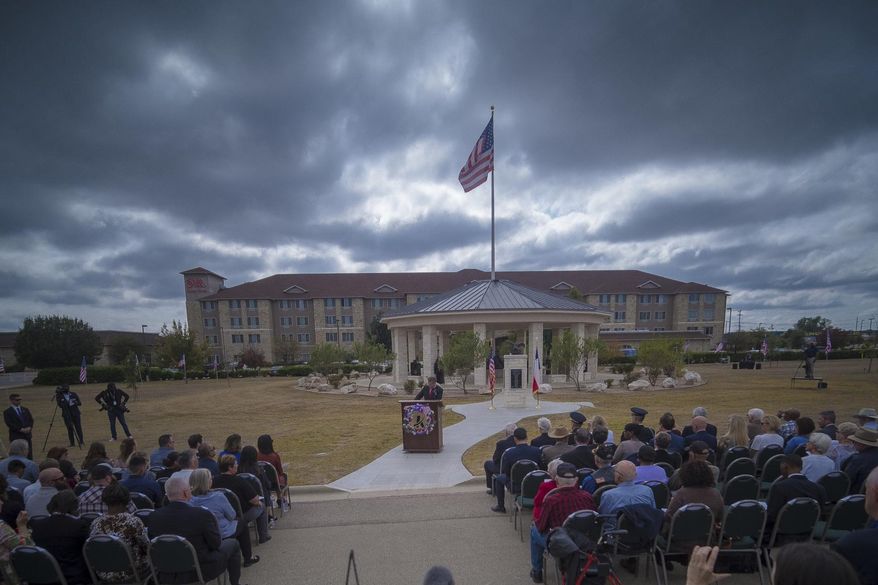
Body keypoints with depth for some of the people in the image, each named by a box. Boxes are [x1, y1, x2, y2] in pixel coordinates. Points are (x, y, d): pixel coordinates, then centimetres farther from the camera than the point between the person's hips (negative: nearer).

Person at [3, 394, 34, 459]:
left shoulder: (25, 409, 13)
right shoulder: (7, 412, -2)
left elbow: (31, 419, 9)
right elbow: (9, 424, -11)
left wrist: (29, 428, -9)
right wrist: (21, 429, -19)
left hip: (27, 435, 4)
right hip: (16, 437, -4)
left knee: (29, 455, 8)